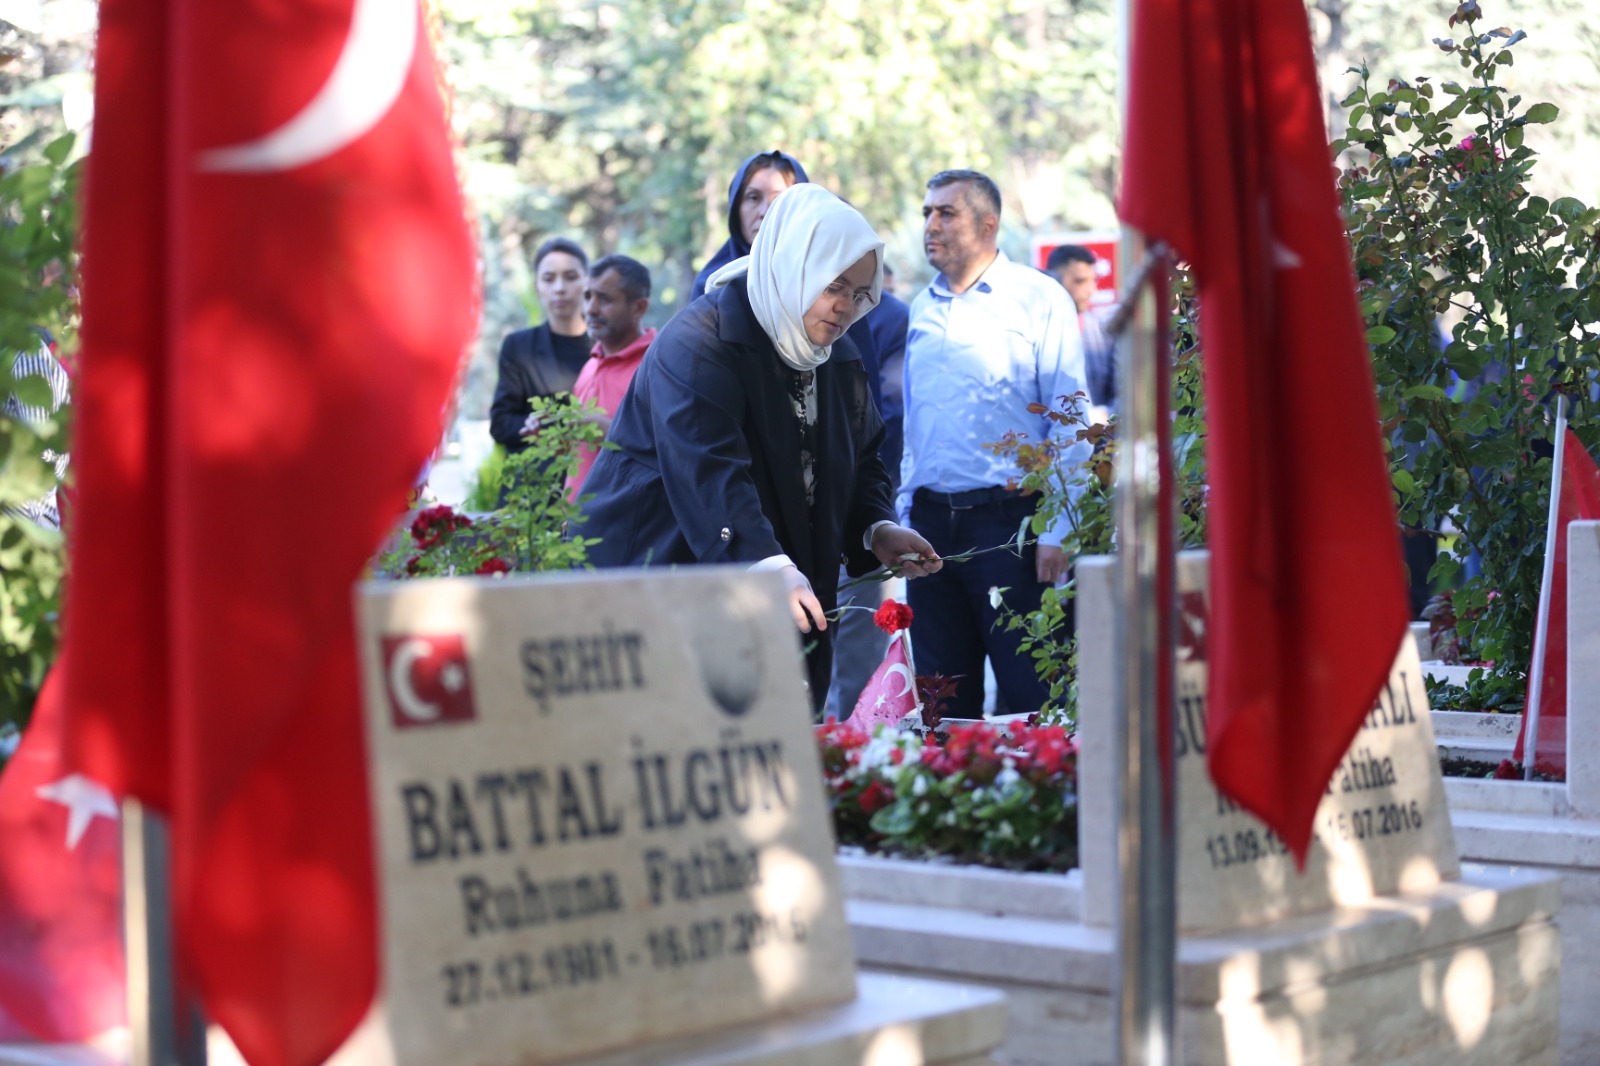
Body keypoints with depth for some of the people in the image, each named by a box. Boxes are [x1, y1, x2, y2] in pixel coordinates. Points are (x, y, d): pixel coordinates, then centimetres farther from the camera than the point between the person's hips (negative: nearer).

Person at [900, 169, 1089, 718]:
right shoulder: (923, 310, 15)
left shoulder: (1039, 298, -3)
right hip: (931, 523, 6)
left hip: (1009, 517, -5)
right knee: (944, 710, 10)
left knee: (1034, 698, -5)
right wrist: (904, 518, 11)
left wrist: (1057, 531, -14)